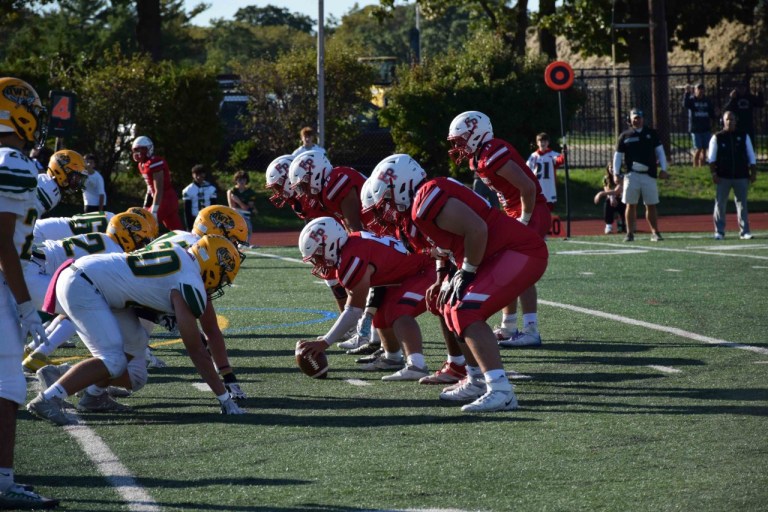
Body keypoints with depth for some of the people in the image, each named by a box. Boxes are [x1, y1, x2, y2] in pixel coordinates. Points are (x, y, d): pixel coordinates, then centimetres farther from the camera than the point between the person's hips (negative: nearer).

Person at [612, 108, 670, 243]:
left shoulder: (652, 134, 9)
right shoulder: (625, 136, 7)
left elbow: (659, 151, 10)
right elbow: (618, 155, 8)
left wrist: (663, 169, 1)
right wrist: (616, 173, -1)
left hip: (649, 175, 0)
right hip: (631, 175, 0)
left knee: (651, 205, 2)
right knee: (631, 205, 0)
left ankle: (655, 232, 7)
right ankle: (630, 233, 5)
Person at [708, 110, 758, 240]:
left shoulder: (743, 136, 9)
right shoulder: (717, 138, 3)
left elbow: (751, 156, 10)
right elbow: (711, 158, 0)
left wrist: (753, 173, 3)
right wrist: (714, 173, -11)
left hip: (741, 176, 1)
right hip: (723, 177, -1)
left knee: (742, 204, 2)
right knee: (720, 204, -1)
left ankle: (744, 232, 6)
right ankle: (719, 232, 6)